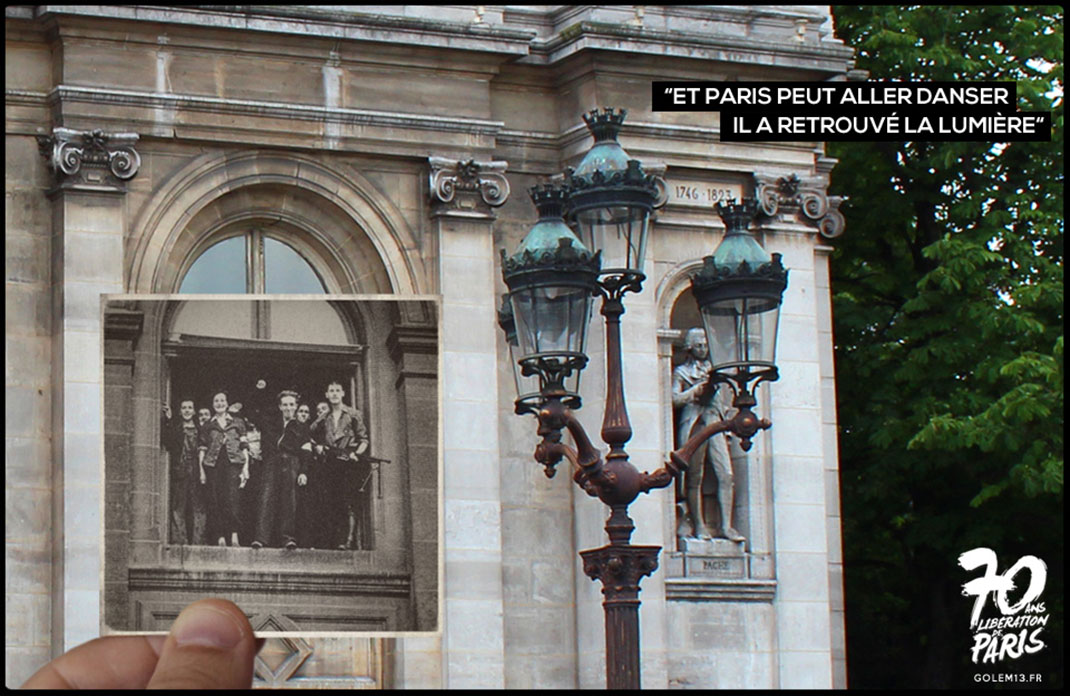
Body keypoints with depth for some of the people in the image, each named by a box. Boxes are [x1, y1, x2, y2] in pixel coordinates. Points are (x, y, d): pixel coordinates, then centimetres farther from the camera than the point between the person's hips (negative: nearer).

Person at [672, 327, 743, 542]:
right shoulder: (681, 372, 12)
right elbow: (675, 399, -2)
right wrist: (698, 389, -7)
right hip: (694, 425, -4)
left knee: (726, 475, -9)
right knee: (695, 477, -7)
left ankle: (726, 526, -10)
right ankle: (698, 525, -3)